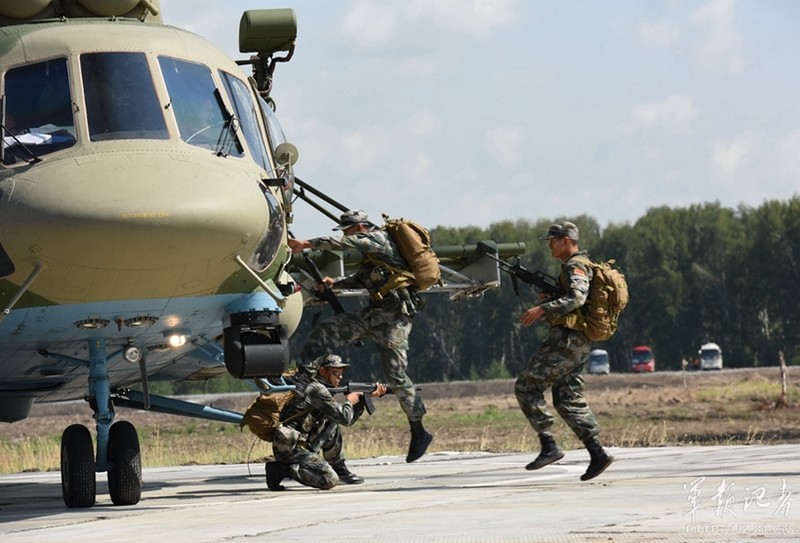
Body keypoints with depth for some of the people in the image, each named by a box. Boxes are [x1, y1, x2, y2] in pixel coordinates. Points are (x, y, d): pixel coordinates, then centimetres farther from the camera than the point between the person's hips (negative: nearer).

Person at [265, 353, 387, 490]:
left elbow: (347, 420, 22)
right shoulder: (316, 389, -11)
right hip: (289, 448, -10)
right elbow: (344, 418, -15)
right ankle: (282, 469, -12)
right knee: (330, 480, -18)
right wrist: (349, 401, 5)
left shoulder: (320, 388, 18)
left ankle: (340, 469, 17)